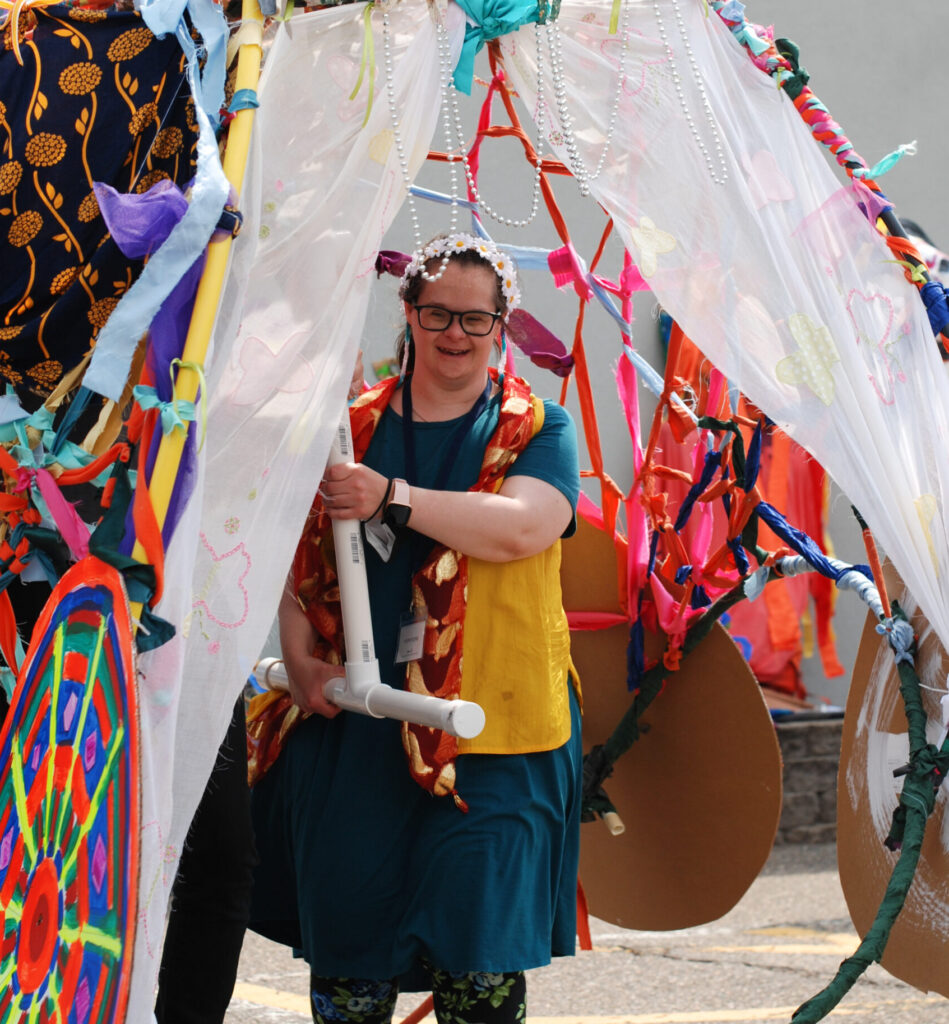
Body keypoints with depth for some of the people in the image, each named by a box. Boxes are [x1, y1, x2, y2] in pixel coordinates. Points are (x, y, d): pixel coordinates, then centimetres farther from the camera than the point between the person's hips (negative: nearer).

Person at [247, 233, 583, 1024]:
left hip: (491, 729, -2)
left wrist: (394, 500, -19)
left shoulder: (538, 428, 6)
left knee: (478, 957, -6)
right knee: (346, 939, 4)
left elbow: (522, 527, -15)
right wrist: (301, 658, -3)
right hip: (355, 722, 3)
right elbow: (301, 560, 14)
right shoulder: (354, 427, 13)